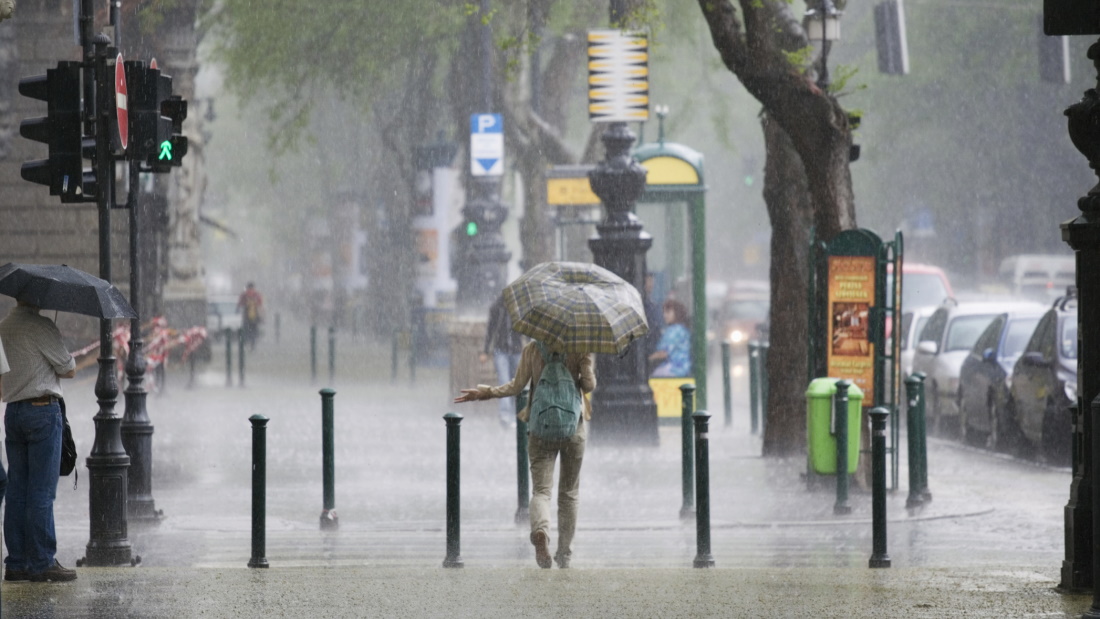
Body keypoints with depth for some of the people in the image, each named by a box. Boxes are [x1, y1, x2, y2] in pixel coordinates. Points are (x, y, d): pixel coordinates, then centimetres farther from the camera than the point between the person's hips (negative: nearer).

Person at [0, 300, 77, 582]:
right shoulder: (40, 326, -11)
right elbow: (69, 370, -5)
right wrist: (64, 365, 15)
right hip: (42, 408, -7)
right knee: (41, 492, -5)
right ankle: (42, 562, -4)